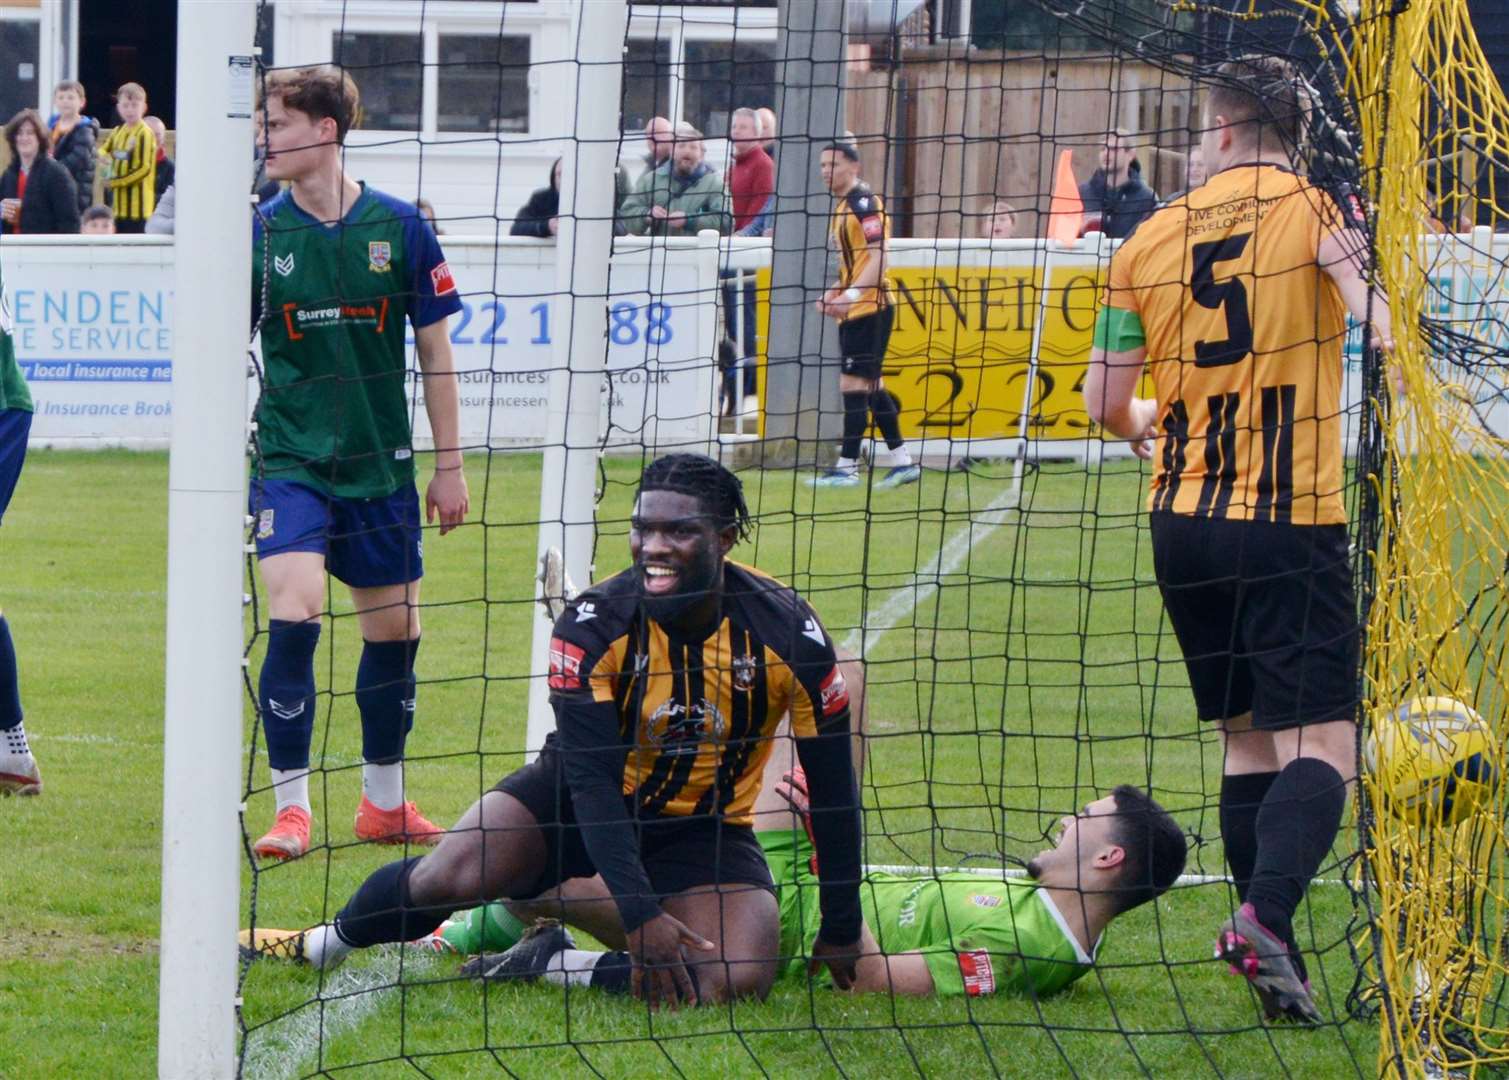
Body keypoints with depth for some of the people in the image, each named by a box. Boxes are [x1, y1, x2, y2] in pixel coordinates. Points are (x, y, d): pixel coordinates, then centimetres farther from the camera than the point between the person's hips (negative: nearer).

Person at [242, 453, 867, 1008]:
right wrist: (639, 912, -35)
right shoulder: (593, 627, -21)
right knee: (454, 876, -25)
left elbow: (833, 783, -9)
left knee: (737, 981, -28)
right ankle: (326, 944, 8)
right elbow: (590, 776, -24)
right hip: (581, 799, 0)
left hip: (706, 828, 0)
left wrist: (841, 933, -5)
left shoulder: (788, 632, -20)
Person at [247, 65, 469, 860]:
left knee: (395, 628, 10)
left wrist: (450, 464, 4)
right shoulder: (259, 233, -5)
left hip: (379, 464, 2)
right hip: (288, 458, -2)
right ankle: (291, 807, -13)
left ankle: (383, 802, 28)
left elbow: (435, 349, 4)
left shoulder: (398, 227, -4)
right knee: (294, 615, -19)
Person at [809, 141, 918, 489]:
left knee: (853, 383, -9)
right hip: (853, 313, 10)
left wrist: (852, 294, -29)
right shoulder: (842, 206, 17)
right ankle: (902, 461, 17)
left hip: (869, 308, -10)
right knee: (871, 385, 12)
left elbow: (878, 257, -21)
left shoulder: (865, 202, -13)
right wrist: (832, 295, 15)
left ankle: (848, 466, -6)